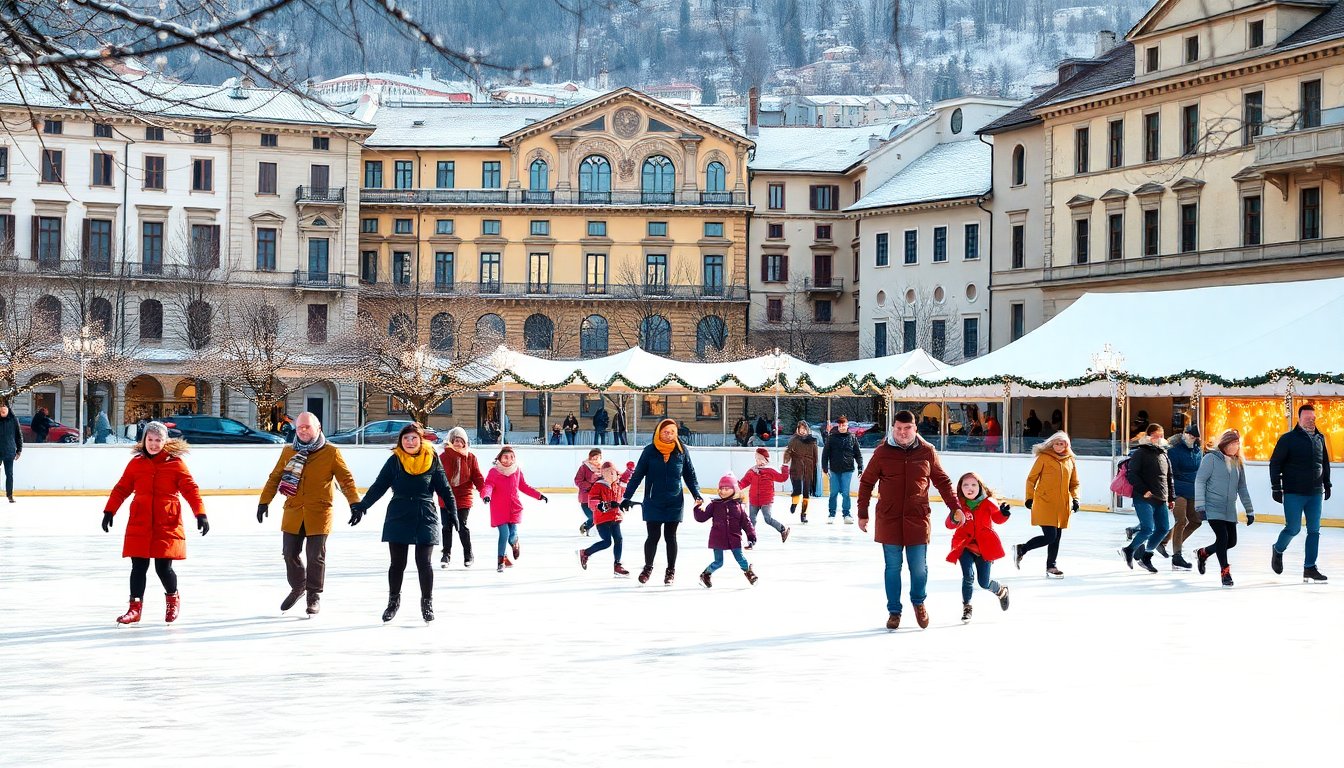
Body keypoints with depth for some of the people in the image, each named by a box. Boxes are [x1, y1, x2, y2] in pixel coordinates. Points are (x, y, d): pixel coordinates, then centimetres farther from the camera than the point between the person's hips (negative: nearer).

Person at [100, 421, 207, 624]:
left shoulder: (175, 463, 0)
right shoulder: (136, 463, 7)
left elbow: (190, 489, -3)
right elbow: (122, 488, 12)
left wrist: (200, 514, -11)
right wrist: (109, 511, 8)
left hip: (167, 524, -2)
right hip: (139, 523, 2)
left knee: (163, 567, -2)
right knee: (139, 566, 1)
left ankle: (173, 598, 26)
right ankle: (135, 607, 10)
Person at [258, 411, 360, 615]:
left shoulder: (331, 453, -4)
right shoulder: (288, 452, 6)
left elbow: (346, 479, -4)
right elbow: (274, 478, 13)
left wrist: (355, 503, -14)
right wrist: (264, 501, 9)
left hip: (318, 514, -3)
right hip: (293, 513, 3)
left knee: (316, 556, 0)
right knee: (290, 553, 8)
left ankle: (314, 595, 17)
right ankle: (297, 588, 32)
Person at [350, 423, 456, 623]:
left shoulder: (432, 460, 1)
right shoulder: (395, 461, 1)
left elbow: (444, 489, 6)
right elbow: (379, 486, 4)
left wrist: (452, 512, 4)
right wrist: (361, 506, -1)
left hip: (426, 517, -1)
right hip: (398, 517, 1)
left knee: (424, 562, -2)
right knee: (397, 562, 7)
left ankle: (427, 602, 13)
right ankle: (393, 600, 25)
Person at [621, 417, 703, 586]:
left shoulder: (681, 451, -1)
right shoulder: (649, 451, -5)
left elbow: (690, 475, 6)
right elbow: (637, 475, -2)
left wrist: (697, 495, -3)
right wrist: (627, 497, -5)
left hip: (674, 503, 1)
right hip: (653, 502, -1)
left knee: (670, 536, 9)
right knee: (653, 536, 2)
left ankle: (671, 570, 23)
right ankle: (648, 567, 24)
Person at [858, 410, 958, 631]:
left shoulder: (927, 452, 1)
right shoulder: (882, 452, -2)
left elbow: (942, 481, 10)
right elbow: (866, 482, 5)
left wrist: (955, 508, 6)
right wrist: (862, 514, 4)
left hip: (917, 520, 1)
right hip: (889, 520, 0)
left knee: (919, 567, 4)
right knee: (892, 567, 5)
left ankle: (918, 602, 32)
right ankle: (894, 611, 20)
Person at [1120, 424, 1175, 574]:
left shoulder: (1164, 455, 18)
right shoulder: (1140, 453, -4)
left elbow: (1169, 477, 24)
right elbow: (1132, 474, -11)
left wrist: (1171, 497, 18)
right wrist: (1144, 491, -18)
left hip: (1160, 500, 8)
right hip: (1144, 499, -8)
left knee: (1163, 528, 4)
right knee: (1148, 529, -15)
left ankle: (1145, 556, 19)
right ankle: (1129, 550, 8)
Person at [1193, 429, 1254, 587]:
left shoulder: (1238, 463, 11)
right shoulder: (1211, 458, -6)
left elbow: (1242, 488, 17)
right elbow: (1200, 481, -9)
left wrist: (1249, 510, 15)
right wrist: (1200, 506, -16)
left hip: (1230, 510, 6)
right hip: (1213, 508, -6)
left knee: (1231, 541, 6)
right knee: (1222, 537, -17)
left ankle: (1203, 553, 32)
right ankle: (1225, 572, -3)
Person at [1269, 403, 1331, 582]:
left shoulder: (1320, 439, 10)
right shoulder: (1288, 439, -6)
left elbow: (1325, 464, 21)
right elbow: (1275, 464, -5)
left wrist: (1327, 485, 19)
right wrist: (1276, 488, -8)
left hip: (1315, 494, 5)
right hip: (1293, 493, -5)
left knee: (1314, 530, 3)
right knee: (1293, 528, -6)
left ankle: (1310, 567, 9)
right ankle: (1278, 550, 23)